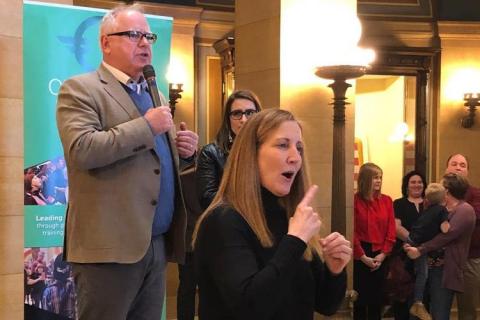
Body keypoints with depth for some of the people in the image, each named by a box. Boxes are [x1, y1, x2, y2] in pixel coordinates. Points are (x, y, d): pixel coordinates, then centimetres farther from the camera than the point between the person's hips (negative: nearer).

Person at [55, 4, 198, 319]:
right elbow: (81, 150, -21)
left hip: (158, 244, 7)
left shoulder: (155, 95, 19)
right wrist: (146, 126, -16)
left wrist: (184, 152, 3)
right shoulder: (80, 90, -5)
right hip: (110, 246, -7)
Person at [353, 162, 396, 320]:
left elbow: (391, 230, 3)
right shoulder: (355, 200, -8)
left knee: (377, 297, 10)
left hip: (380, 256, 4)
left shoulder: (387, 200, 5)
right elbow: (352, 231, -10)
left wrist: (383, 254, -6)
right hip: (361, 256, -3)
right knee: (361, 297, 4)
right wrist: (362, 256, -12)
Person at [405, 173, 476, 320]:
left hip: (445, 271, -8)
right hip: (429, 267, 8)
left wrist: (420, 250, -22)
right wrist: (411, 244, -3)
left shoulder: (464, 210, -9)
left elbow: (448, 234, -20)